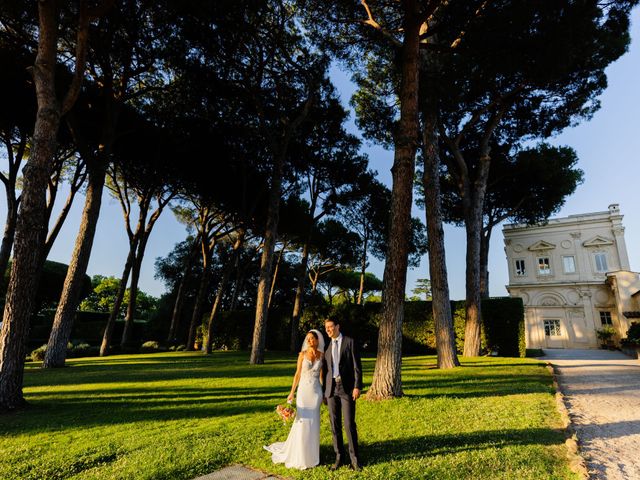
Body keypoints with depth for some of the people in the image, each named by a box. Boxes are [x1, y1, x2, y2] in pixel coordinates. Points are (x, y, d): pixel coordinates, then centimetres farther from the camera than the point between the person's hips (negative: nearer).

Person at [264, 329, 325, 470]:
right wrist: (292, 392, -3)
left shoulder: (322, 355, 0)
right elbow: (298, 374, -1)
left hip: (316, 391, 2)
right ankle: (299, 456, 16)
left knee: (313, 422, 7)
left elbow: (322, 375, 6)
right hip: (303, 390, -1)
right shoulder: (303, 354, -4)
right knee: (302, 422, -1)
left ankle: (310, 453, 23)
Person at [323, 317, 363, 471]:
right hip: (331, 389, 5)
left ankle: (354, 458, 11)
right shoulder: (327, 346, 12)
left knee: (349, 424, -4)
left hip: (347, 389, -4)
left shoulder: (350, 342, -3)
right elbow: (325, 370, 13)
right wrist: (324, 391, 12)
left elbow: (357, 366, -7)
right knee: (335, 425, 9)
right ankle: (339, 457, 22)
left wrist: (357, 387, -14)